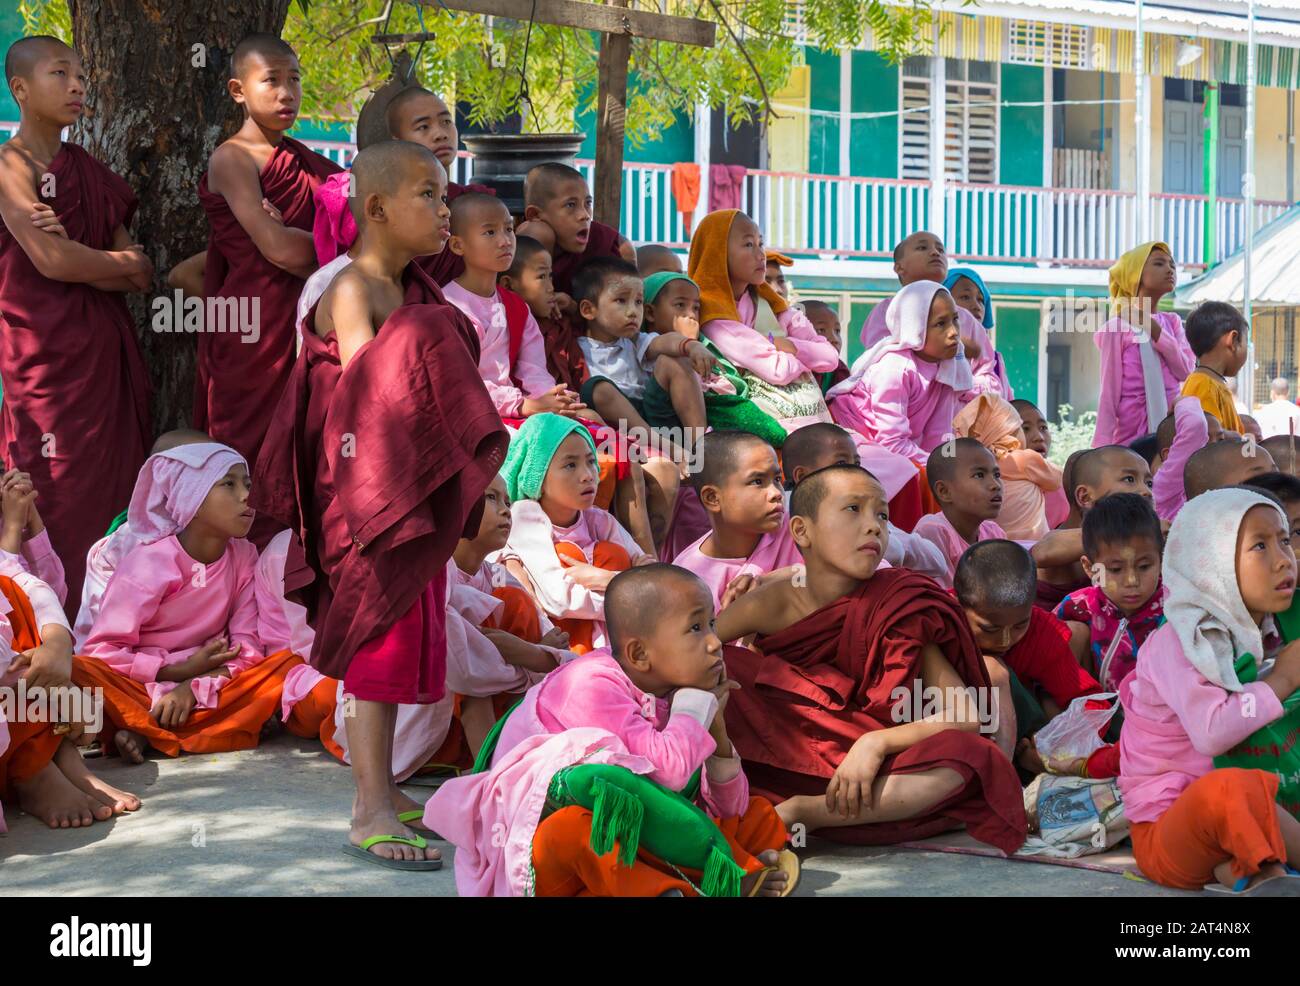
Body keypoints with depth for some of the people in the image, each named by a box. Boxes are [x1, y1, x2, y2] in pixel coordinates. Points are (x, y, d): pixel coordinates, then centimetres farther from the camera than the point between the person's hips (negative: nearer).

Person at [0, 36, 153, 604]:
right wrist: (122, 263, 1)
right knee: (58, 501, -6)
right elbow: (50, 261, -17)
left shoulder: (88, 172, 15)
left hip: (104, 349, 7)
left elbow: (140, 278, 8)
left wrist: (78, 256, -12)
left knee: (111, 491, 4)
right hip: (47, 355, -7)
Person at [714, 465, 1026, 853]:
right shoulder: (774, 604, -7)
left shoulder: (897, 610, -11)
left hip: (868, 774, 0)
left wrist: (876, 743, -29)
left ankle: (802, 812, -32)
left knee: (962, 756, -32)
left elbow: (968, 716, -17)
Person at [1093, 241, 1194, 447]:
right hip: (1131, 432, -5)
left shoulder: (1171, 322, 14)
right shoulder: (1117, 328, -4)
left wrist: (1153, 329, -8)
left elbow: (1185, 371, 0)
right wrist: (1102, 448, -11)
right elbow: (1109, 393, -6)